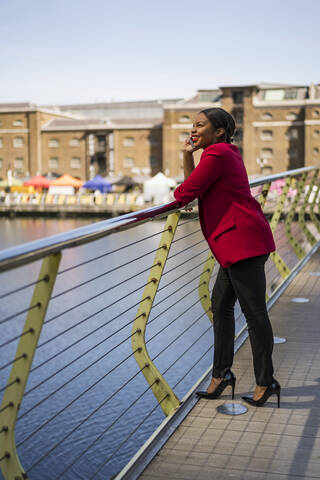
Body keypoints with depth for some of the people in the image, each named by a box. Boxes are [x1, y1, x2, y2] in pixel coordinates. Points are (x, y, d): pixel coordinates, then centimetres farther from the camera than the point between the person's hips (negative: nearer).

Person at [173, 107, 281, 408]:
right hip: (239, 241, 11)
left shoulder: (216, 154, -12)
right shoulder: (226, 152, 20)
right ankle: (221, 373, 21)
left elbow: (185, 194, -13)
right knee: (220, 304, 13)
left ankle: (265, 381, 7)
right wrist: (187, 155, 11)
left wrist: (172, 198, 11)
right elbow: (194, 187, 22)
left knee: (253, 311, -3)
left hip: (243, 240, -11)